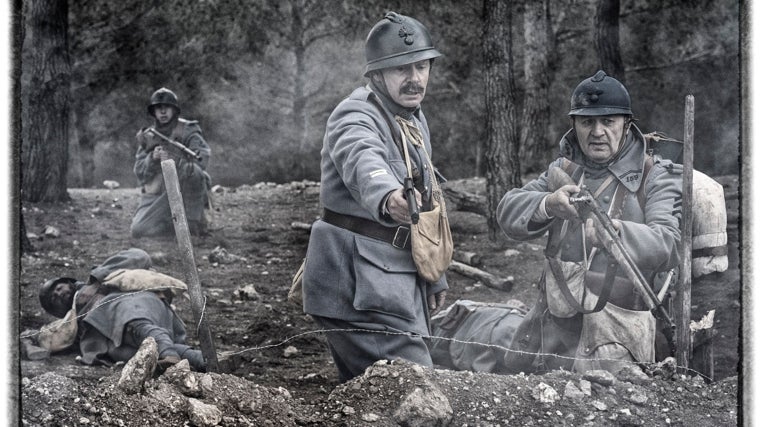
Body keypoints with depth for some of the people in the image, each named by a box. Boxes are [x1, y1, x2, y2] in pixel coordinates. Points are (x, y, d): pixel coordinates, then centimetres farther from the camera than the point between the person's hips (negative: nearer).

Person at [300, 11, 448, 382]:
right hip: (359, 283, -9)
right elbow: (363, 161, -40)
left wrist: (434, 277, 27)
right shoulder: (356, 117, -14)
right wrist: (388, 198, -62)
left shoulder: (414, 119, 16)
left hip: (397, 279, 9)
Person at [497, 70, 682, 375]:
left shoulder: (654, 178, -2)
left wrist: (615, 231, -38)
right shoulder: (563, 170, 14)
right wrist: (548, 205, -20)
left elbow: (669, 245, -18)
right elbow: (509, 213, 3)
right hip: (553, 326, 5)